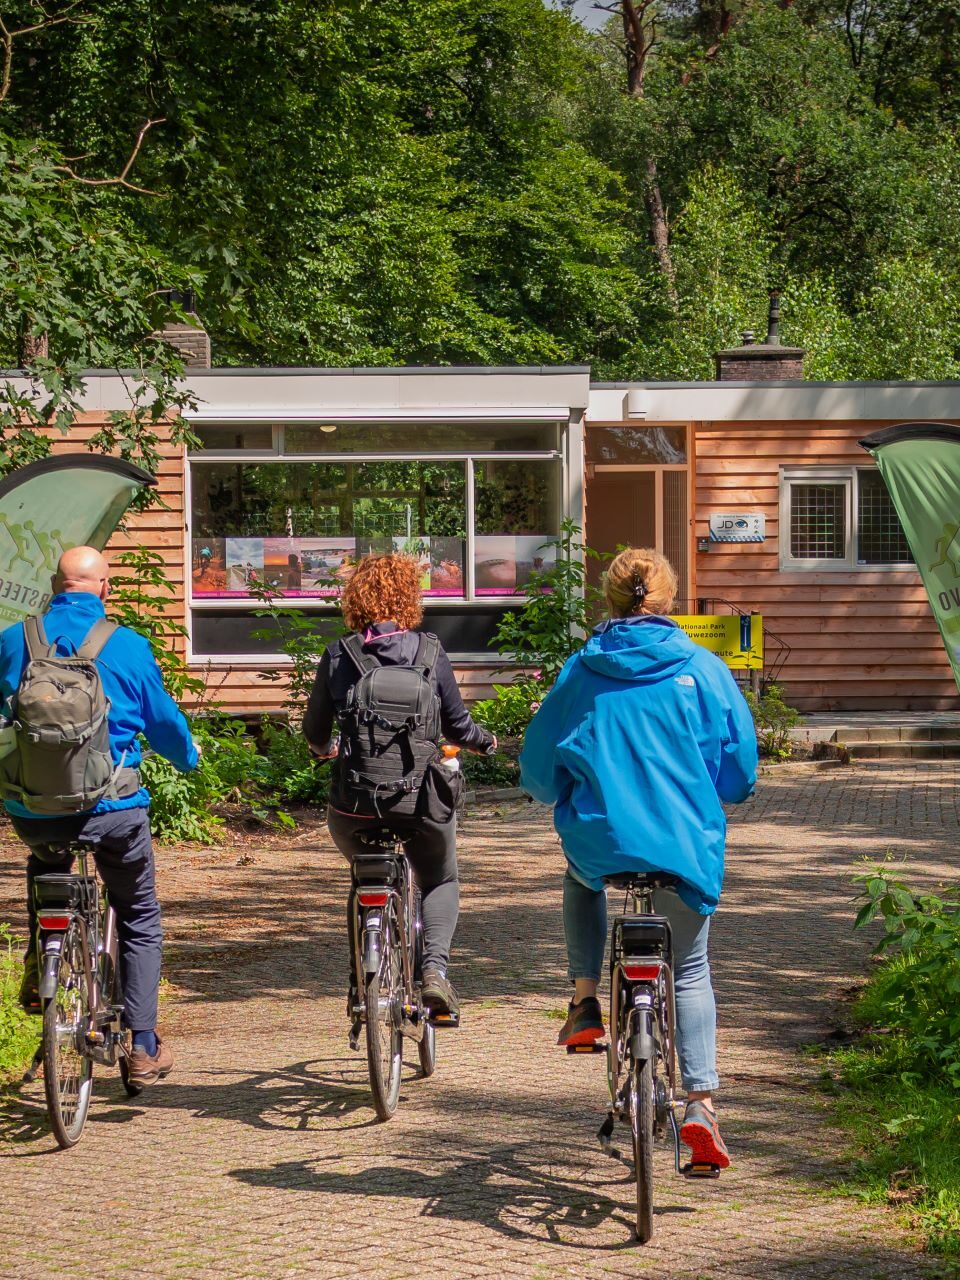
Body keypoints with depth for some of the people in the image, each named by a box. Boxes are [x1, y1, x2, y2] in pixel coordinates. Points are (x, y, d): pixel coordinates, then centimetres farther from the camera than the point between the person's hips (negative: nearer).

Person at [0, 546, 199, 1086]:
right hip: (113, 810, -2)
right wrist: (189, 754, 29)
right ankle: (143, 1047, 14)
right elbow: (163, 719, 6)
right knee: (140, 920, 18)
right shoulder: (128, 646, -6)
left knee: (46, 864, 38)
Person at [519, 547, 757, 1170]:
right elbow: (741, 767, 3)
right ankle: (701, 1102, 3)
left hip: (601, 845, 0)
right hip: (686, 848, 0)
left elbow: (538, 768, 6)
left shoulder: (582, 672, 1)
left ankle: (586, 1003, 22)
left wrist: (565, 795, 28)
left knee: (581, 878, 37)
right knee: (690, 971, 18)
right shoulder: (702, 669, -1)